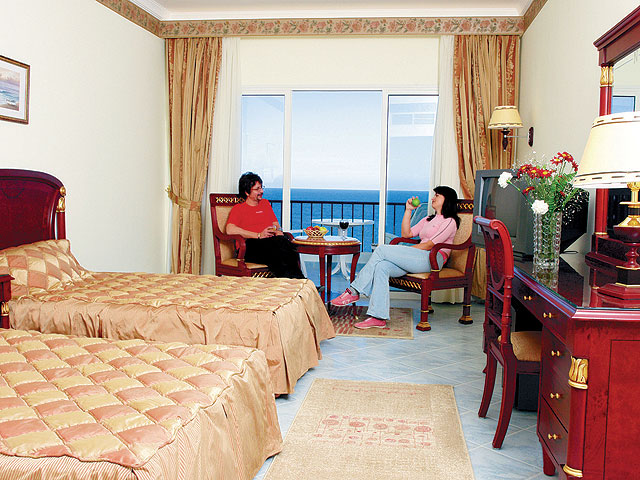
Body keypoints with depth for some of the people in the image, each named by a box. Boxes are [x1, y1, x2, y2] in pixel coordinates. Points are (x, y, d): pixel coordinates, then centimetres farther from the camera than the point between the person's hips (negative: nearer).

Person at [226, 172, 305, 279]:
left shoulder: (265, 203, 31)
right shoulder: (238, 208, 12)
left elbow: (276, 224, 30)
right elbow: (230, 230, -6)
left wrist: (278, 230, 2)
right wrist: (258, 235, -12)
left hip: (272, 240, 4)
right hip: (252, 244, -4)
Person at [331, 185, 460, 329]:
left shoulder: (450, 221, 4)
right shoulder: (429, 219, 31)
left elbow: (430, 245, -8)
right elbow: (406, 234, 21)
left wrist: (406, 251, -8)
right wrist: (408, 210, 16)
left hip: (432, 259, -7)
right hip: (417, 259, 7)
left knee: (382, 250, -20)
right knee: (381, 267, -23)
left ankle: (354, 291, -16)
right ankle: (379, 317, -31)